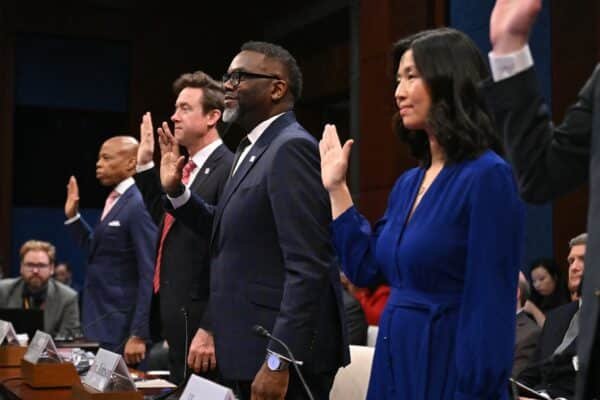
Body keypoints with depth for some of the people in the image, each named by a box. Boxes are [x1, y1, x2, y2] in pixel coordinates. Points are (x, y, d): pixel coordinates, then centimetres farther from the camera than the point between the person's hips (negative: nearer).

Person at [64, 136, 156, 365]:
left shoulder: (138, 205, -15)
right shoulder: (114, 201, 12)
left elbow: (149, 274, -18)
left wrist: (139, 335, -20)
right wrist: (73, 217, 10)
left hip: (124, 329, -9)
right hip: (103, 324, 9)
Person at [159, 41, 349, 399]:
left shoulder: (292, 147, -15)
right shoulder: (252, 150, 15)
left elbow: (307, 267, -22)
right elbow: (230, 235, 19)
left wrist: (279, 361, -24)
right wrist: (177, 192, 8)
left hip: (285, 352, -9)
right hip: (255, 348, 9)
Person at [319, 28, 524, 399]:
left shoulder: (487, 176, -15)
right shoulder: (408, 183, 9)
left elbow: (491, 307, -18)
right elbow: (365, 269, 14)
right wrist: (336, 187, 14)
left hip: (449, 369, -8)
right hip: (395, 363, 8)